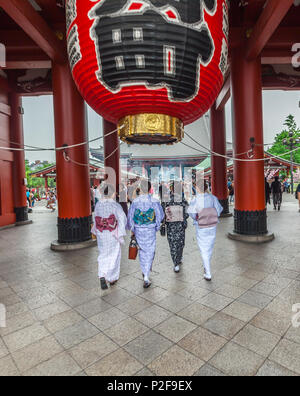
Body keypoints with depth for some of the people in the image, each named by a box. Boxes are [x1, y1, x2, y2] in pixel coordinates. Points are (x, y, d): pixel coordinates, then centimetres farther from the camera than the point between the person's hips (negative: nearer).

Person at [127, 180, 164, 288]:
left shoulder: (135, 202, -9)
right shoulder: (155, 201, -11)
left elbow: (130, 217, -4)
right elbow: (160, 215, -4)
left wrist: (132, 230, 9)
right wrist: (157, 226, 13)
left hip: (138, 230, 1)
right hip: (151, 230, -1)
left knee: (142, 250, 20)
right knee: (150, 252, 9)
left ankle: (145, 271, 31)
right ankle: (146, 276, 7)